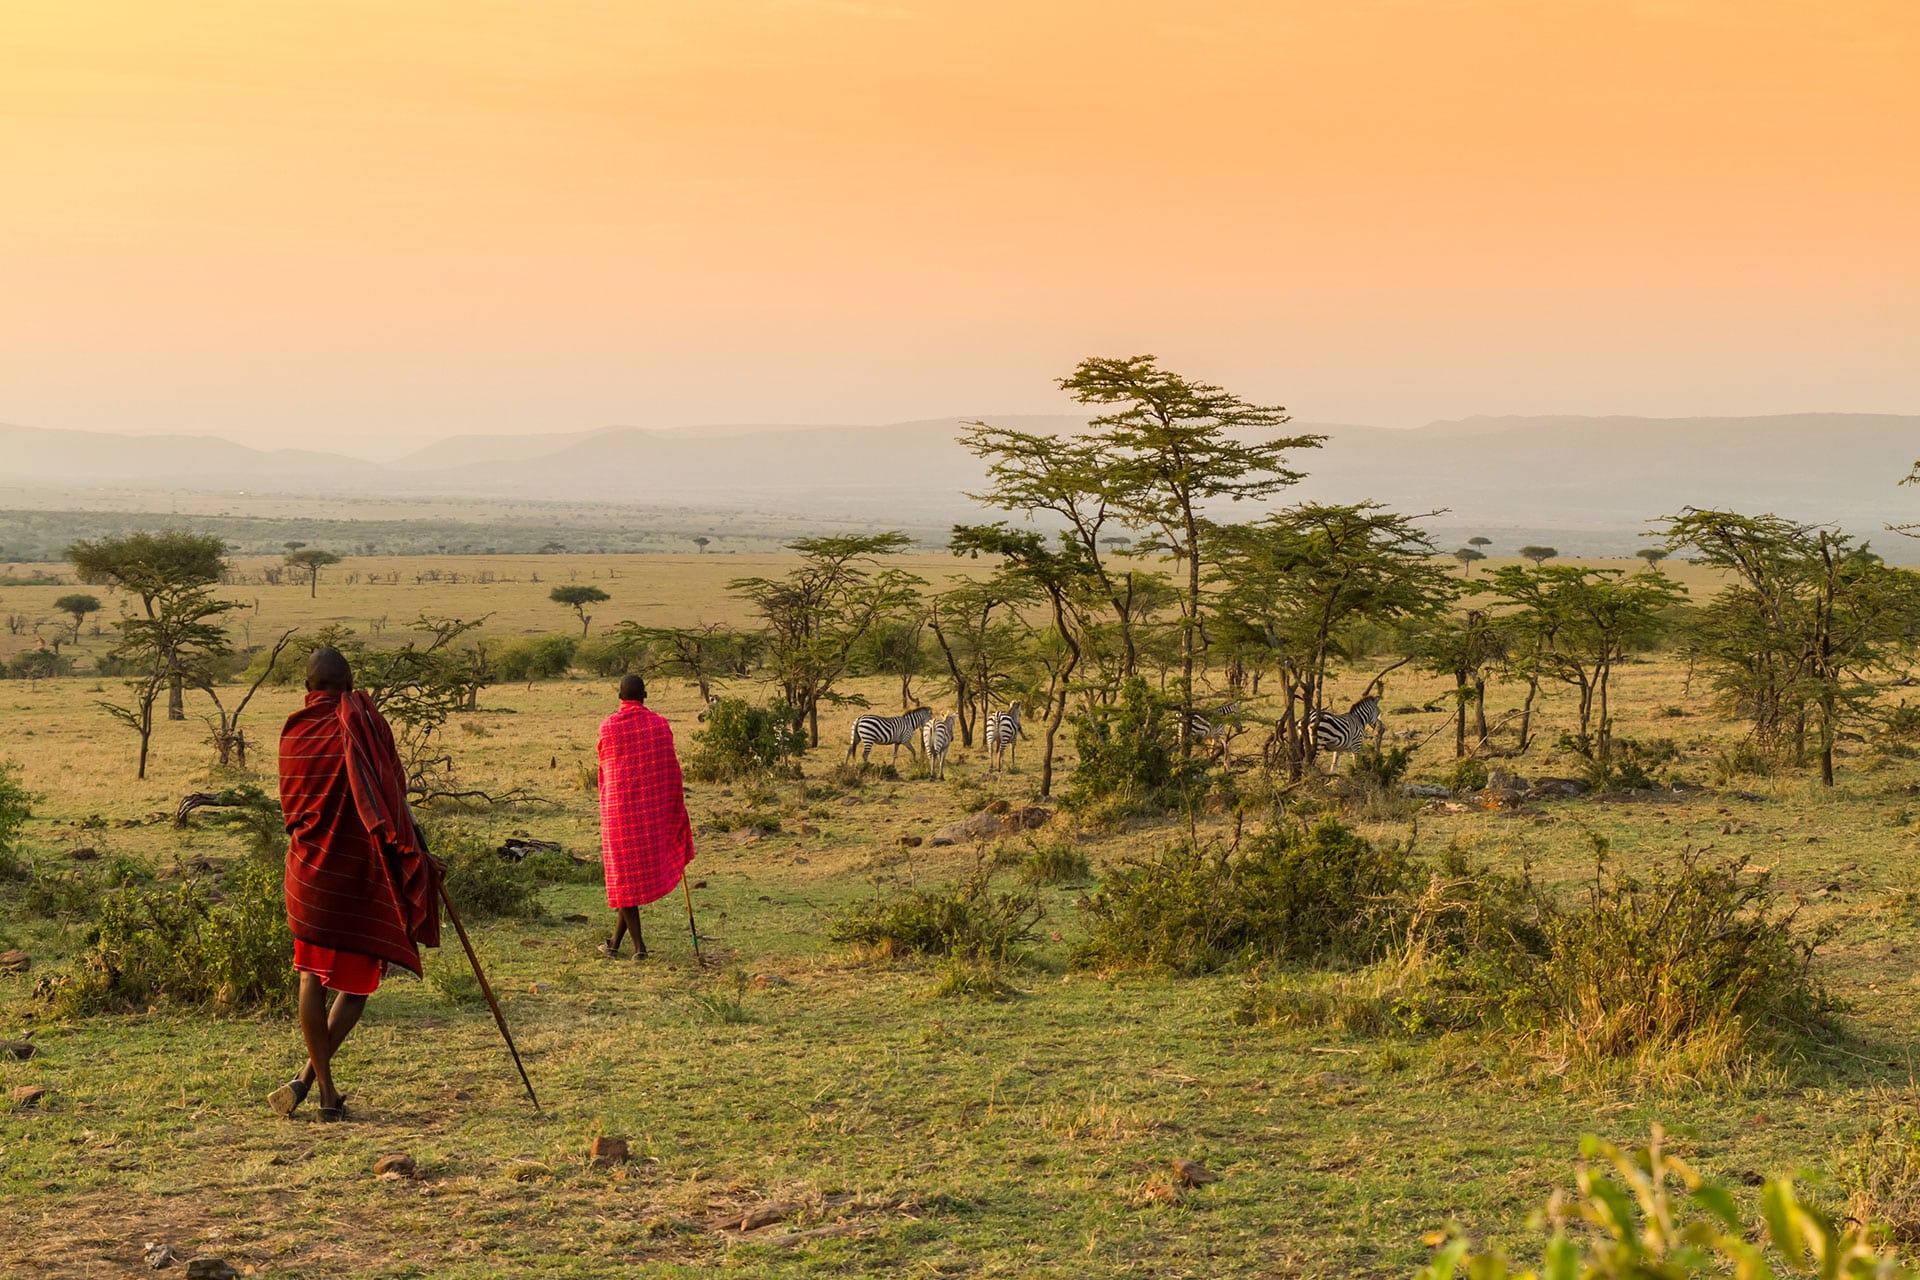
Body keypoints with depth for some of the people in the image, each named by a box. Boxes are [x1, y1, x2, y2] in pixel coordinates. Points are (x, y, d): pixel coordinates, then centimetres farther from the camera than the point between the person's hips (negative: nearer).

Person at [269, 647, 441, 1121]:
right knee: (357, 980, 7)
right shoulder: (364, 723, -10)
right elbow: (393, 795, -12)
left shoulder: (294, 731, 4)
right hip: (359, 869, -4)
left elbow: (293, 802, 14)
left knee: (312, 979, 12)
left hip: (309, 869, 4)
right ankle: (307, 1078, -5)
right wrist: (416, 852, -5)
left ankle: (327, 1091, 9)